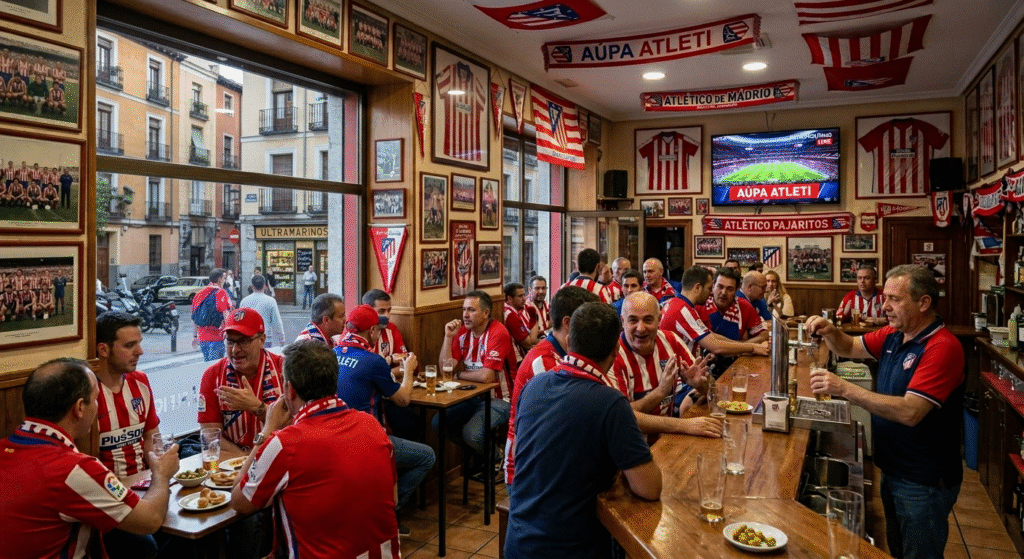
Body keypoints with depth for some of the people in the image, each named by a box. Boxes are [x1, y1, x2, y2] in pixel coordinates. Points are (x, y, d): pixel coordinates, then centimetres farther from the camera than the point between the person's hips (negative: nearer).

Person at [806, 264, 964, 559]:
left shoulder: (942, 347, -24)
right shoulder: (893, 336, 1)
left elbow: (909, 412, -32)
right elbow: (850, 348, 14)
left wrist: (844, 388, -34)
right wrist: (829, 331, -8)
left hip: (925, 482, -8)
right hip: (892, 469, 8)